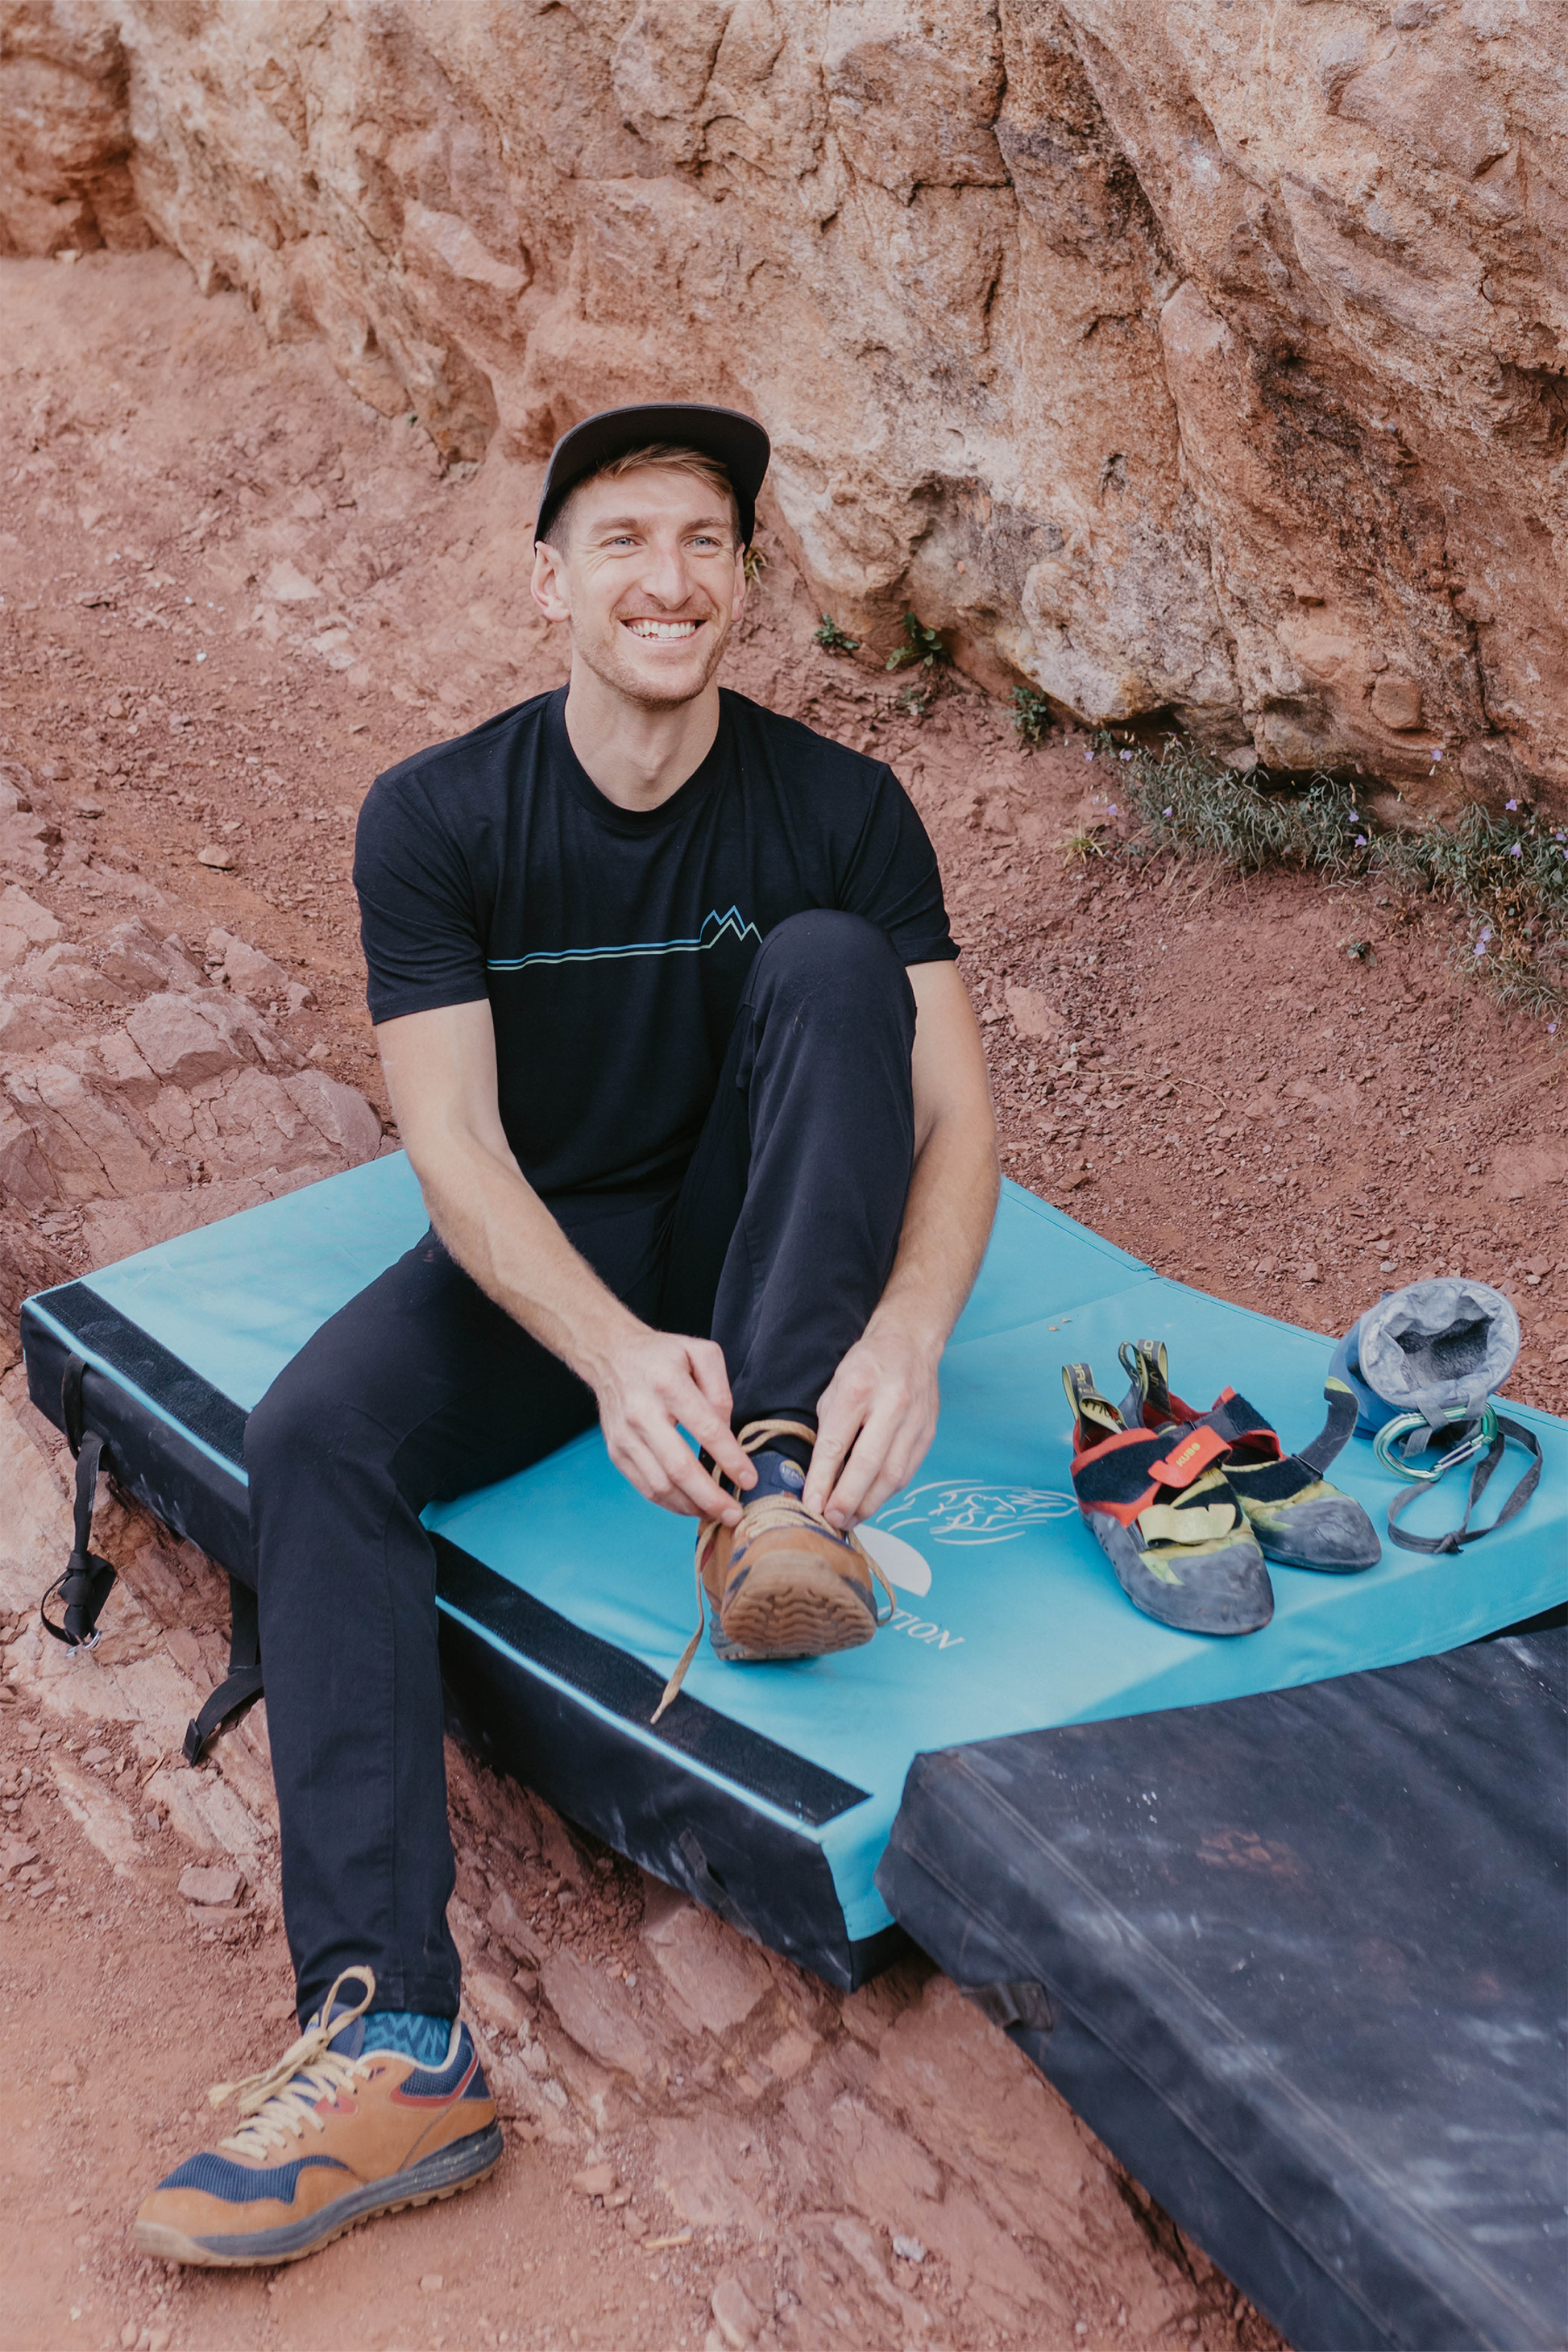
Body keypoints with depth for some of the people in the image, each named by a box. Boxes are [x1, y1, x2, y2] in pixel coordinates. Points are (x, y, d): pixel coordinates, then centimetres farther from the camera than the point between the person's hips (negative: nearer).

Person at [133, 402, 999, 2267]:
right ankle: (390, 2040, -33)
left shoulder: (838, 808, -9)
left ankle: (781, 1501, -32)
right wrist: (617, 1355, -36)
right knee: (315, 1432, -28)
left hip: (764, 1246, 0)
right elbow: (453, 1146, -17)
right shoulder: (435, 819, -9)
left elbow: (955, 1113, -14)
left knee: (827, 960, -24)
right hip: (542, 1257, 0)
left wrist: (909, 1334, -37)